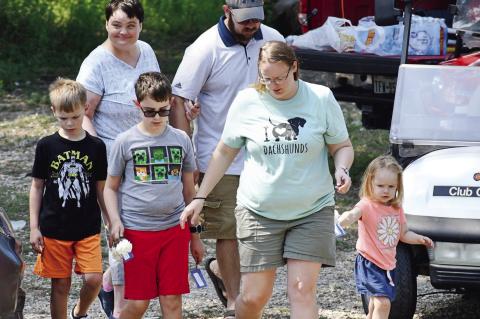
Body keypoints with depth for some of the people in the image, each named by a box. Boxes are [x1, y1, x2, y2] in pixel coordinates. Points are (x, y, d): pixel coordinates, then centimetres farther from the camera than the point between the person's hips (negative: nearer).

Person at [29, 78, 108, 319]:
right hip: (54, 230, 0)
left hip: (88, 228, 0)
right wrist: (34, 228, 0)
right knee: (60, 285, 6)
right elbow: (37, 187, 4)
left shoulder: (96, 147, 0)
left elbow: (101, 189, 7)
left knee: (93, 279, -9)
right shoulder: (47, 146, -3)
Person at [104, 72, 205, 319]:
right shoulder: (126, 141, -1)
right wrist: (115, 221, -12)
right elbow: (111, 187, 5)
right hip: (137, 230, -2)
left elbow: (189, 190, 13)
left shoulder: (181, 140, 6)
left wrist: (195, 236, 16)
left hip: (174, 230, 2)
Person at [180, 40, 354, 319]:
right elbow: (225, 152, 10)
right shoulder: (247, 102, 0)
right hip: (259, 211, 1)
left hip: (312, 212, -1)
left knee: (303, 290, -10)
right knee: (255, 296, -2)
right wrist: (200, 198, 7)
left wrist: (342, 169, -15)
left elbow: (342, 146, 8)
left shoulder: (321, 98, -2)